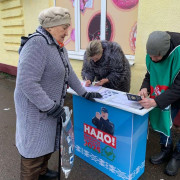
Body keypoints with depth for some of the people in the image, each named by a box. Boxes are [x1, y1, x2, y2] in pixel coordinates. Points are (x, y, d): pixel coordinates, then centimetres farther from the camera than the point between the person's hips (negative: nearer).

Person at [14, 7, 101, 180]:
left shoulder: (58, 47, 5)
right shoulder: (37, 44, -24)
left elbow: (69, 73, 12)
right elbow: (27, 83, -30)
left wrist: (84, 93, 10)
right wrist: (51, 107, -25)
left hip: (51, 107, 9)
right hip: (35, 109, -9)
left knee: (47, 142, 24)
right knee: (34, 149, 7)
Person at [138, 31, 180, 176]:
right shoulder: (152, 54, -16)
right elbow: (150, 74, -2)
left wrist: (156, 101, -40)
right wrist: (145, 88, -21)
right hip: (166, 92, 5)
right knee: (161, 117, 1)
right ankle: (166, 150, 24)